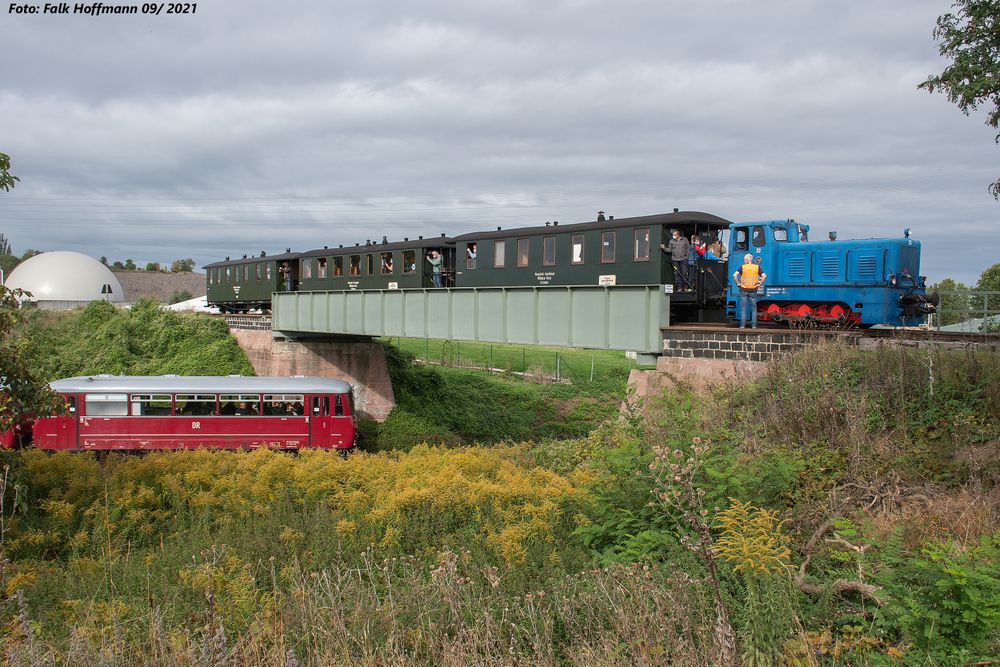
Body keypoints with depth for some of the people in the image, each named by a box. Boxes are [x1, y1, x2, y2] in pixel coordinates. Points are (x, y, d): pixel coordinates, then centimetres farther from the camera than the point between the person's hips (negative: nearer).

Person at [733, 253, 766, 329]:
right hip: (753, 290, 1)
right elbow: (764, 276, -5)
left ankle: (742, 325, 1)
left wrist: (738, 283, -3)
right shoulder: (757, 267, 4)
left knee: (743, 308, 4)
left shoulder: (742, 267, -1)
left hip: (744, 290, -1)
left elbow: (734, 275, -13)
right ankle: (754, 325, 5)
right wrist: (759, 285, 2)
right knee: (753, 309, 7)